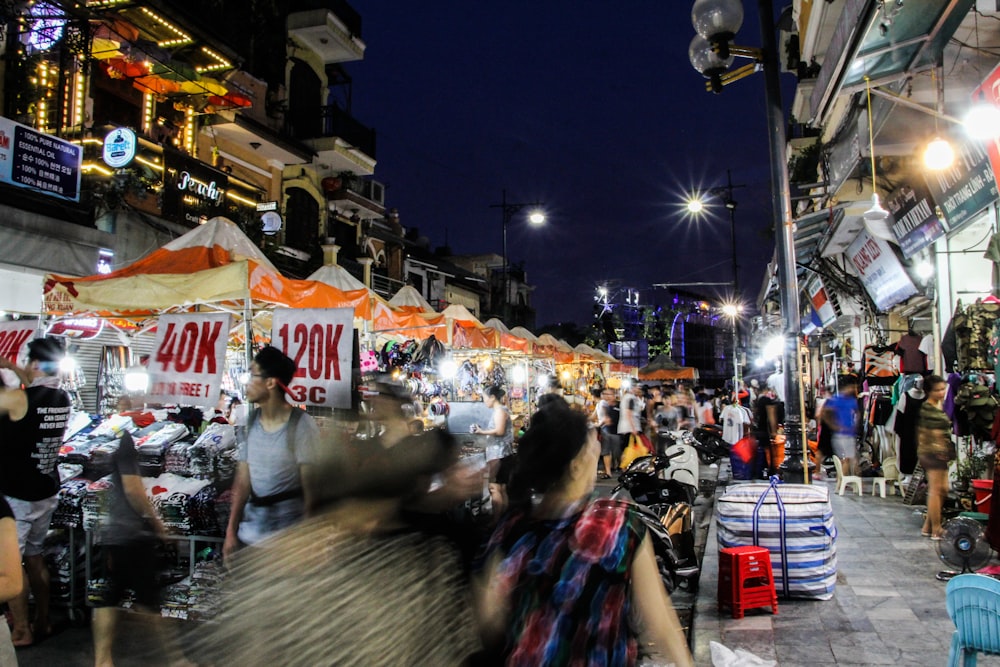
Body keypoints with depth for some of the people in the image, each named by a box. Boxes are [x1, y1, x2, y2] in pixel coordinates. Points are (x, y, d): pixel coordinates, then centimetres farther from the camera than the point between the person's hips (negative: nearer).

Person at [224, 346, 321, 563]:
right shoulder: (250, 423, 5)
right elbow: (242, 481, 7)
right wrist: (231, 531, 4)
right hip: (250, 533, 5)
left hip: (289, 533, -5)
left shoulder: (301, 425, -13)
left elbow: (311, 489, -11)